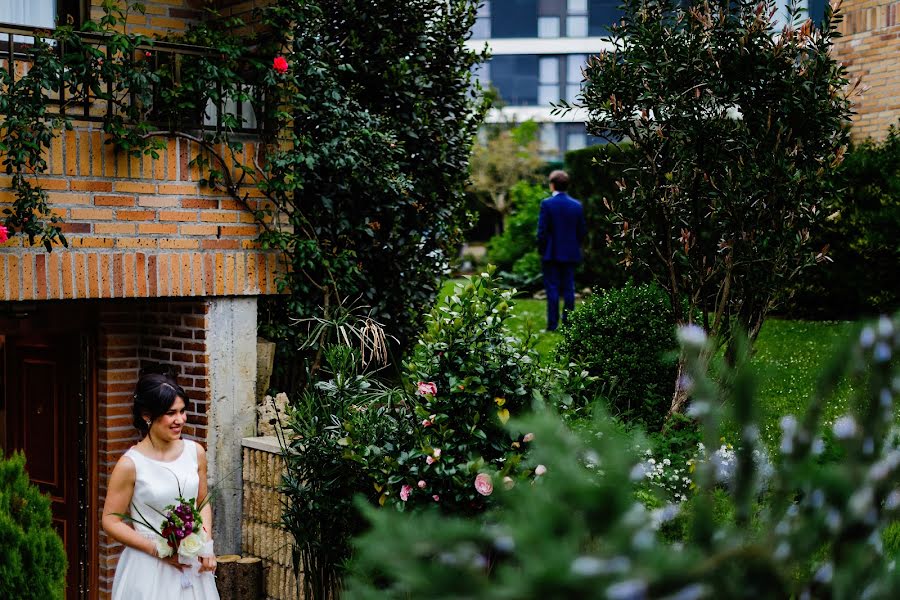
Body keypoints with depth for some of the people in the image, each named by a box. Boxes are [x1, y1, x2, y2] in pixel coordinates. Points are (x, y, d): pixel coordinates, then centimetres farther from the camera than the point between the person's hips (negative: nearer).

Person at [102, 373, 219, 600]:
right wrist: (157, 550, -15)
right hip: (149, 568, -4)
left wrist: (206, 545, -2)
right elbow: (111, 522, -8)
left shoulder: (195, 452, -1)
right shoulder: (130, 464, -13)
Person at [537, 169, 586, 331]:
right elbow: (582, 231, 7)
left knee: (552, 289, 0)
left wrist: (541, 250, 1)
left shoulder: (547, 204, -9)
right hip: (571, 254, 3)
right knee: (569, 289, 6)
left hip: (552, 253, -3)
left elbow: (542, 230, -10)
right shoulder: (577, 205, 3)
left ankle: (552, 324, -2)